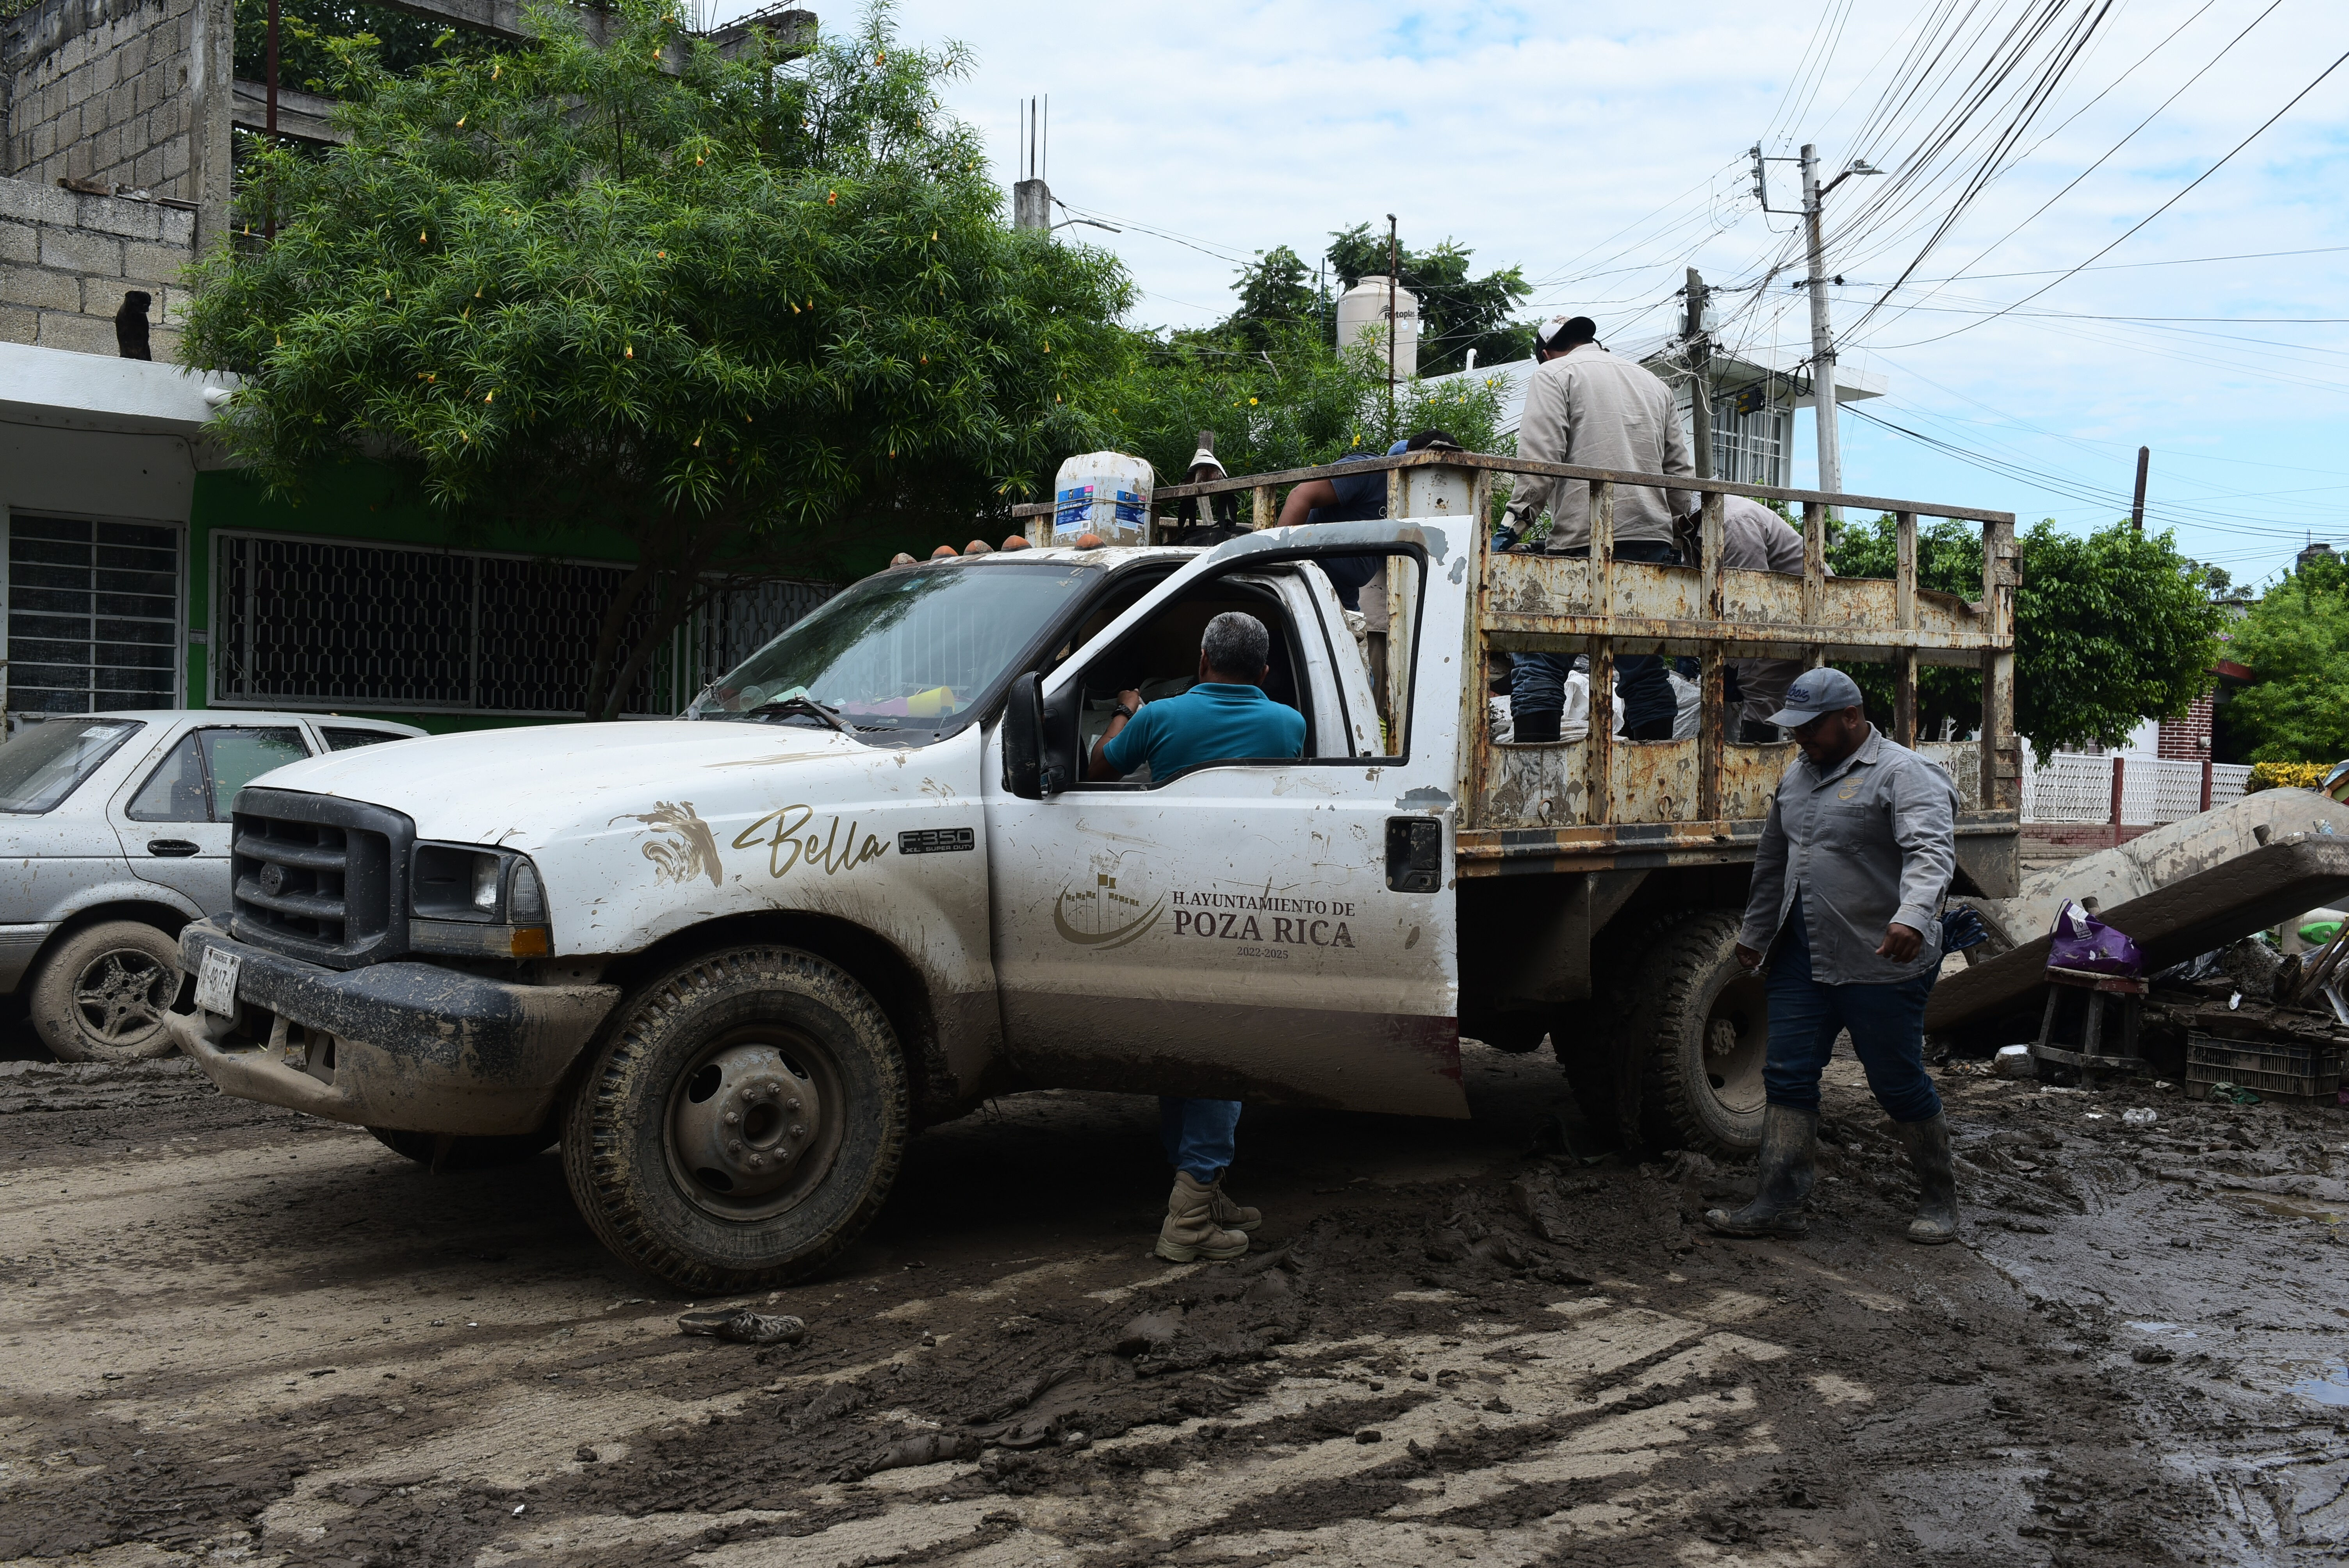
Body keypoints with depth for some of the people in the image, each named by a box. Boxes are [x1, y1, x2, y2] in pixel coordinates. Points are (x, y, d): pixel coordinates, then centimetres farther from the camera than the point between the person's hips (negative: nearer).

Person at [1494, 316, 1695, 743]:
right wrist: (1681, 531, 30)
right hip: (1652, 538, 6)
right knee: (1643, 663, 11)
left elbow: (1540, 461, -9)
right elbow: (1680, 471, 22)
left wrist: (1513, 526, -9)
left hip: (1584, 538, -6)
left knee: (1538, 657, -4)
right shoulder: (1654, 383, 24)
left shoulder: (1554, 375, 6)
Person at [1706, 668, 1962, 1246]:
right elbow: (1772, 863, 25)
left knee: (1899, 1084, 4)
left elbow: (1931, 850, -26)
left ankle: (1939, 1201, 23)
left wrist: (1912, 917, -42)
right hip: (1802, 959, 7)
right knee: (1788, 1077, 3)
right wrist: (1754, 933, 29)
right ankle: (1780, 1204, 8)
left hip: (1880, 964, -7)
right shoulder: (1797, 778, 14)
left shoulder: (1903, 774, -11)